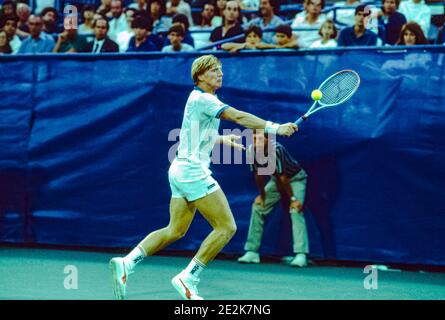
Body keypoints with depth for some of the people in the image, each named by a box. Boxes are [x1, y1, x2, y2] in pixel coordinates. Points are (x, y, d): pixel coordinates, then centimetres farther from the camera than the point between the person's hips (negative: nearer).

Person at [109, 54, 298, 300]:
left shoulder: (199, 99, 17)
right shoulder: (202, 98, -13)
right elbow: (239, 117, -24)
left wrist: (220, 139, 34)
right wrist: (274, 128, -27)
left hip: (180, 171, 10)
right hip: (193, 171, -10)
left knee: (175, 231, 14)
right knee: (226, 227, -9)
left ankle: (126, 263, 3)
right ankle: (187, 278, -9)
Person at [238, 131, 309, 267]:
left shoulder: (276, 150, -36)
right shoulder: (251, 150, -20)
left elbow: (283, 177, -30)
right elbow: (258, 174, -6)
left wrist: (293, 198, -23)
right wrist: (262, 195, 3)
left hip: (295, 178, -6)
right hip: (276, 179, 6)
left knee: (296, 210, -23)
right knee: (258, 207, 1)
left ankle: (301, 255, -30)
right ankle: (252, 252, 7)